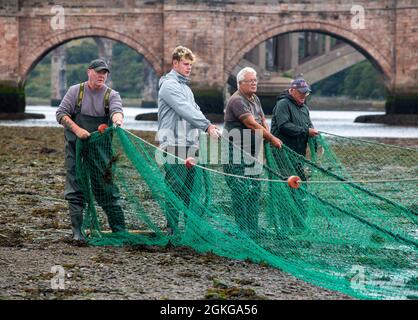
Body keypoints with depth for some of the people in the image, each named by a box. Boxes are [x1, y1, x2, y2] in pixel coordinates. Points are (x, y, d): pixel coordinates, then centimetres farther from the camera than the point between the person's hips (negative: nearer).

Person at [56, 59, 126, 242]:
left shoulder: (111, 95, 4)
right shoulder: (76, 91, 3)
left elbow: (116, 110, -16)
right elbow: (61, 113, -2)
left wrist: (118, 119, -41)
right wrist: (77, 130, -15)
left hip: (101, 150, 0)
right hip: (76, 149, 0)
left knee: (107, 189, 0)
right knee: (75, 190, -2)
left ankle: (119, 231, 5)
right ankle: (77, 231, 3)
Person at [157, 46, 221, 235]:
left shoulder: (186, 87, 24)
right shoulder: (169, 85, -7)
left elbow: (194, 110, 18)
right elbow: (186, 111, -18)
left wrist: (211, 127, 0)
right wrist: (207, 126, -22)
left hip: (189, 146, 9)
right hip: (174, 145, -9)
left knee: (189, 189, 9)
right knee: (175, 188, -9)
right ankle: (173, 230, -9)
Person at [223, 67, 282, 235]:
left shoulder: (255, 99, 15)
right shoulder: (236, 101, -16)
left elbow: (262, 121, 16)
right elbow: (252, 124, -21)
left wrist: (269, 137, -4)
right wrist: (272, 139, -16)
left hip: (252, 155, 10)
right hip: (236, 156, -10)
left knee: (255, 190, 11)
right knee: (242, 191, -10)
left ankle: (253, 228, 18)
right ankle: (242, 228, -7)